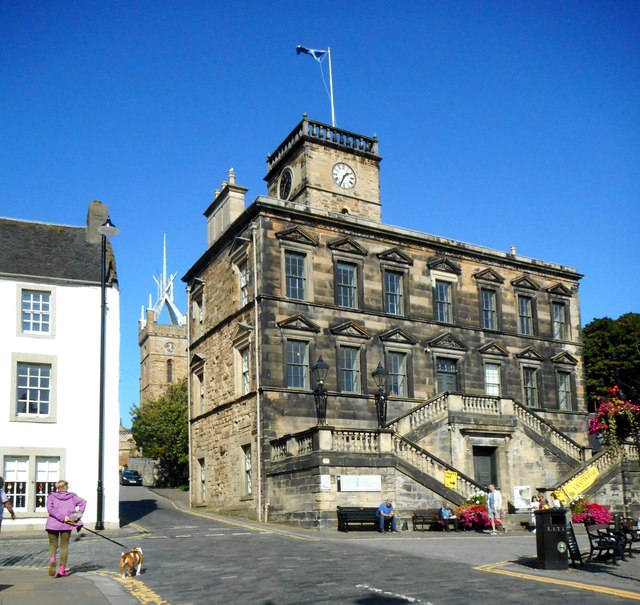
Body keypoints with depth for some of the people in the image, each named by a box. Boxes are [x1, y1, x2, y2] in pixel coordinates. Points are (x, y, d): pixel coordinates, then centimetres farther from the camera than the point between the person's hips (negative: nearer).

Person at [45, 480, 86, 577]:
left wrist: (63, 517, -12)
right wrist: (77, 516, -7)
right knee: (64, 546, 9)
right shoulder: (72, 496, 8)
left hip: (53, 524, 0)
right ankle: (62, 569, 6)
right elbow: (83, 502, -7)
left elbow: (50, 509, -10)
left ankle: (52, 558, -20)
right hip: (66, 525, 0)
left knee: (53, 545, 11)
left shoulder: (51, 496, 6)